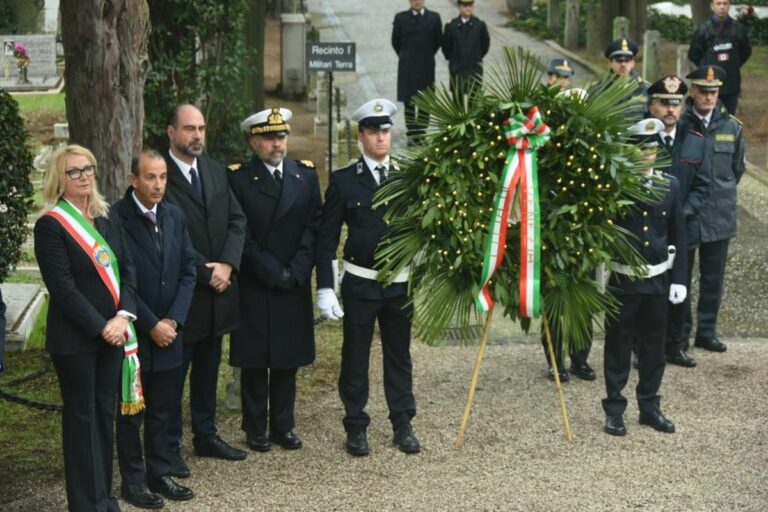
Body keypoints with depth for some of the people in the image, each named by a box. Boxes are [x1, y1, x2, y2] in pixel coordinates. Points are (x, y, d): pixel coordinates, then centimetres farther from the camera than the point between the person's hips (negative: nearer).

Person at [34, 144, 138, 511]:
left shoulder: (108, 219, 9)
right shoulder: (50, 225, -10)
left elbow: (127, 269, 5)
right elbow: (62, 287, -15)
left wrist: (123, 316, -10)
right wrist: (99, 328, -17)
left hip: (112, 333, 5)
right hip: (74, 339, -5)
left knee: (105, 412, 12)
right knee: (81, 416, 5)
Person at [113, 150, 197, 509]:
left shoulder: (174, 216, 5)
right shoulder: (115, 219, -14)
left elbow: (188, 271, 6)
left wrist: (173, 320, -6)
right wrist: (151, 325, -14)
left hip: (168, 331, 5)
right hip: (133, 334, -5)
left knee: (162, 408, 13)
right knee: (131, 411, 8)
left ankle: (160, 473, 24)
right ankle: (133, 480, 18)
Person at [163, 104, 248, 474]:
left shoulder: (216, 172, 9)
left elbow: (237, 220, 5)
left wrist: (226, 264, -11)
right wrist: (205, 272, -16)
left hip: (217, 289, 7)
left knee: (208, 367, 16)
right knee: (173, 372, 3)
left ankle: (206, 435, 28)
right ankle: (169, 447, 13)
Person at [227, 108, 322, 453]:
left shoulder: (306, 174, 7)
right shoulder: (237, 178, -5)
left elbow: (314, 226, 3)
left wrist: (297, 270, -8)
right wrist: (273, 272, -12)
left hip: (295, 285, 3)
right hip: (254, 287, -3)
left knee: (288, 359, 9)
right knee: (254, 361, 4)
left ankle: (283, 425, 19)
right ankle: (255, 429, 14)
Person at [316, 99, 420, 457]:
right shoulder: (344, 181, -3)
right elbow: (326, 239, -3)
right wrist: (325, 288, -9)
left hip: (400, 283, 2)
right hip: (360, 283, -2)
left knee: (399, 356, 11)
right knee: (355, 357, 5)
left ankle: (403, 426, 22)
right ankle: (356, 427, 17)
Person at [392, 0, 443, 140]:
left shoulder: (434, 18, 1)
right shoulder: (401, 18, -1)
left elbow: (438, 40, 11)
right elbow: (395, 41, 10)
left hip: (426, 66, 0)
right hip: (407, 67, 0)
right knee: (408, 101, 1)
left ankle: (421, 133, 10)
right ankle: (412, 133, 7)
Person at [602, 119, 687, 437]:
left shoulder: (670, 185, 3)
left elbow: (678, 236, 7)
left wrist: (679, 279, 3)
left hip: (658, 280, 4)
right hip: (622, 282, -3)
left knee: (653, 347, 13)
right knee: (618, 346, 7)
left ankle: (649, 407, 26)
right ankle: (614, 410, 17)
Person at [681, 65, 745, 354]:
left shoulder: (732, 127, 2)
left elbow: (737, 168, 15)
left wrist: (721, 191, 14)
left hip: (719, 213, 3)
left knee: (713, 276, 9)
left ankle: (707, 332, 20)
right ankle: (680, 332, 15)